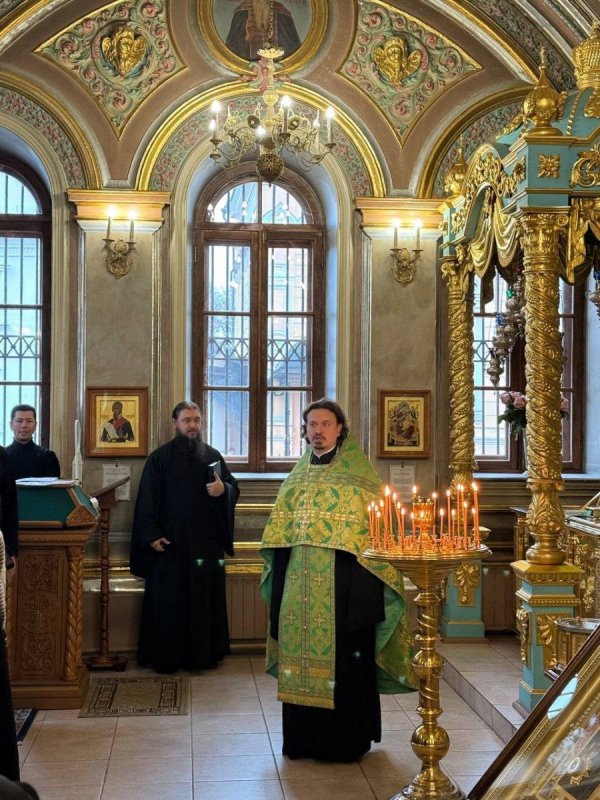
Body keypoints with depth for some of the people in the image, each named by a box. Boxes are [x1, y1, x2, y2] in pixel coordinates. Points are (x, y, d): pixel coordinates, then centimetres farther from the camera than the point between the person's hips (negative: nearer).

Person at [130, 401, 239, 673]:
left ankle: (204, 653, 16)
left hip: (207, 542, 3)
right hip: (170, 542, -3)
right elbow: (147, 499, -3)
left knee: (206, 599, 5)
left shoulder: (212, 455, 9)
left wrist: (223, 489, -12)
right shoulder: (160, 458, 0)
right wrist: (152, 534, -12)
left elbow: (234, 487, 11)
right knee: (168, 601, -1)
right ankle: (166, 657, 9)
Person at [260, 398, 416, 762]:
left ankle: (346, 740, 13)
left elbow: (376, 525, -7)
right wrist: (280, 583, 11)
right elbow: (280, 533, 17)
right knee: (303, 653, 7)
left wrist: (364, 588, -14)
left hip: (342, 583, -4)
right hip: (301, 584, 5)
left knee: (343, 656, -1)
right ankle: (303, 737, 20)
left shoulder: (357, 471, -1)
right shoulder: (299, 475, 14)